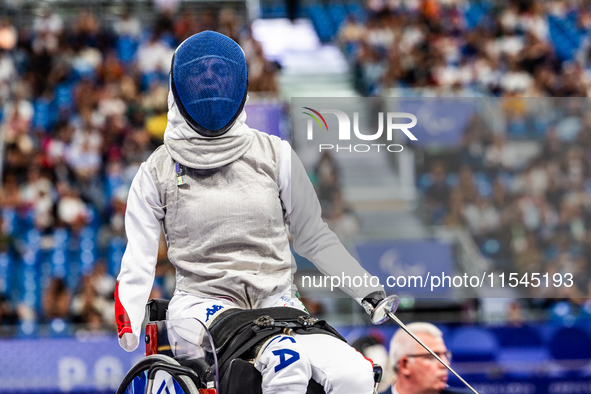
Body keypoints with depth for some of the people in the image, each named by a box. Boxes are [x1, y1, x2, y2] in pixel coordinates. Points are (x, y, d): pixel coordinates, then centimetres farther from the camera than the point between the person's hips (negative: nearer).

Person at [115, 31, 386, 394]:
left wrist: (366, 289, 12)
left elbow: (313, 237, 18)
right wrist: (127, 334, -7)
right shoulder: (158, 172, 8)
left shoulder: (275, 155, 10)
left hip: (276, 300, 3)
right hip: (202, 302, -3)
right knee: (288, 363, -35)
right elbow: (138, 262, 7)